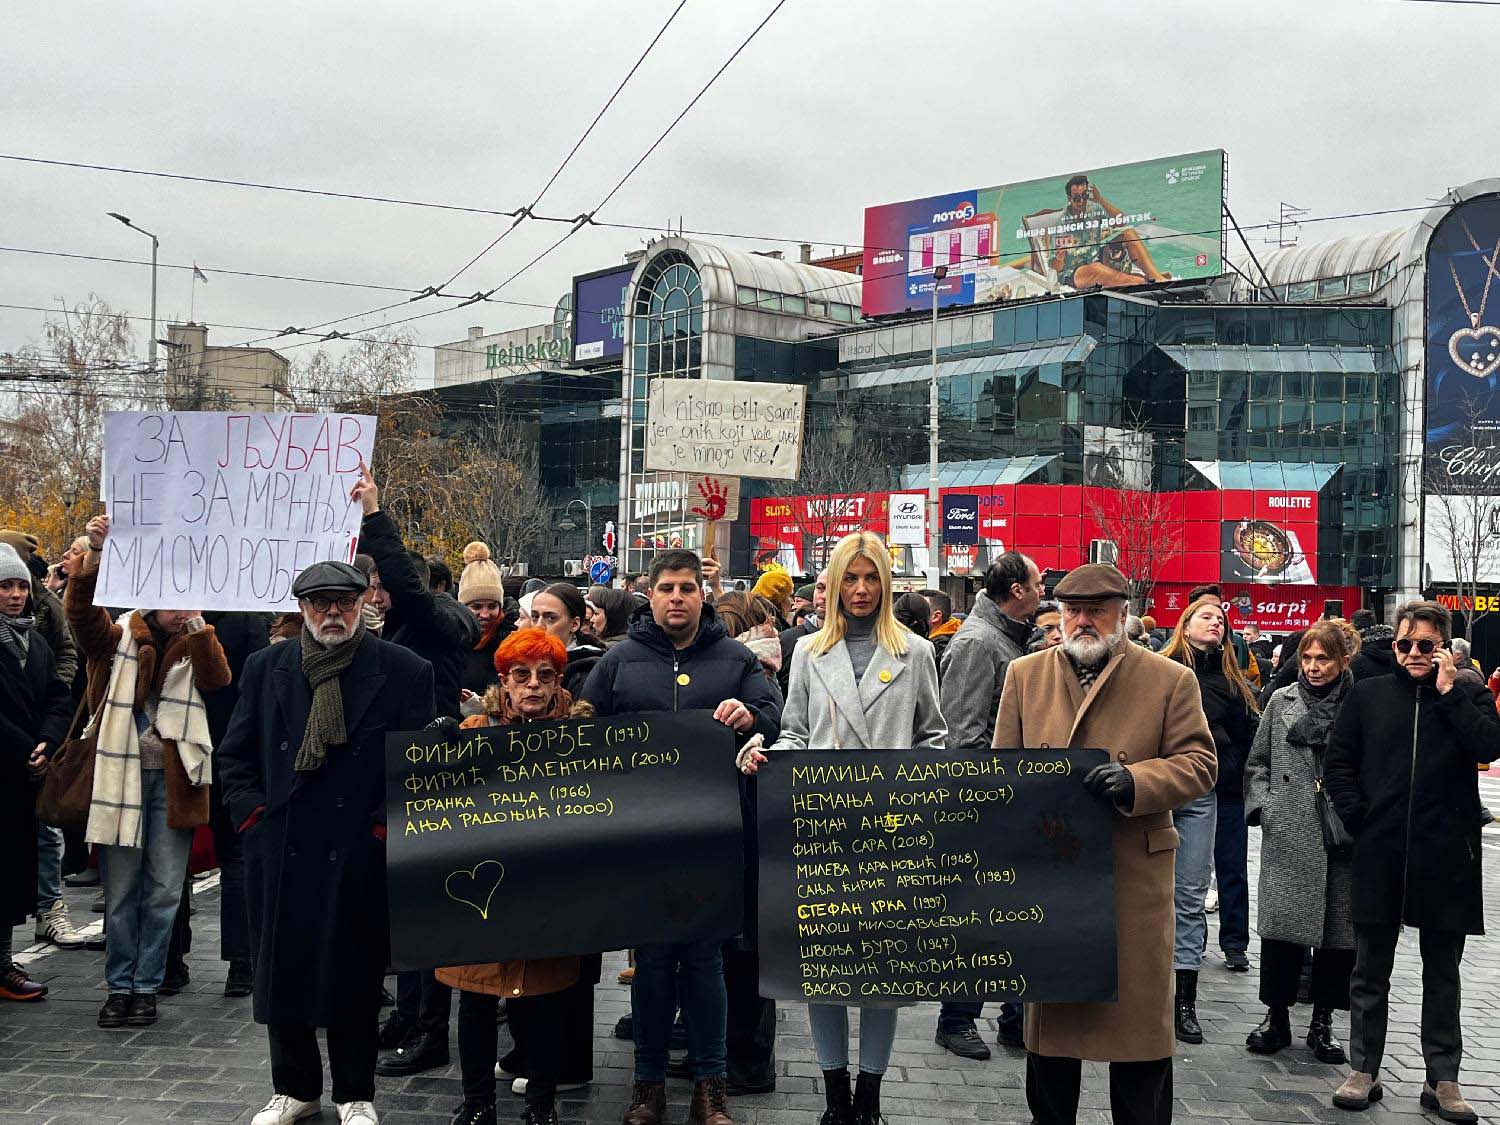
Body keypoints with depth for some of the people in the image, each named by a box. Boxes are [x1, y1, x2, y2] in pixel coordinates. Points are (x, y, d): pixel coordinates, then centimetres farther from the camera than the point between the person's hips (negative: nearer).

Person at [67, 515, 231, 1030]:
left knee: (164, 893, 4)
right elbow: (80, 610, -15)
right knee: (120, 893, 6)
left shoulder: (194, 647, 10)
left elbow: (218, 679, -10)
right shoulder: (117, 638, 4)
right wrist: (94, 553, -28)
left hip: (173, 781, 1)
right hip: (122, 775, -1)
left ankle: (146, 987, 15)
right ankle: (119, 986, 18)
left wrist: (196, 622, -14)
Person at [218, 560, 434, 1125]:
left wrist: (386, 824, -8)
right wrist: (253, 814, 0)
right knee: (281, 969, 11)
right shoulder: (265, 667, 7)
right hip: (279, 849, 3)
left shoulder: (405, 671, -3)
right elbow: (234, 755, 11)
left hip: (360, 851, -3)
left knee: (354, 974, 6)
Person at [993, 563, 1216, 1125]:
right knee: (1049, 1010, 13)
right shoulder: (1024, 675, 7)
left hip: (1135, 877, -2)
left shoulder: (1170, 680, 0)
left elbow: (1199, 763, -3)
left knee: (1138, 1013, 4)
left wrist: (1134, 781, -20)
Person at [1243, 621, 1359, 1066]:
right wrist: (1261, 807, 3)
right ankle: (1277, 1017, 12)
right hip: (1287, 833, 1)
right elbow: (1258, 762, 13)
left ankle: (1323, 1022, 18)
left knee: (1338, 925, 4)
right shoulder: (1282, 702, 8)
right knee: (1282, 920, 0)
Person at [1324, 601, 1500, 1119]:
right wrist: (1358, 819, -3)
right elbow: (1338, 763, 7)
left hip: (1445, 857, 0)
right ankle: (1364, 1071, 20)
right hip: (1379, 856, 1)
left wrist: (1449, 691, -13)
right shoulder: (1368, 695, 6)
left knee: (1442, 973, 11)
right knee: (1370, 971, 9)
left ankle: (1442, 1079, 20)